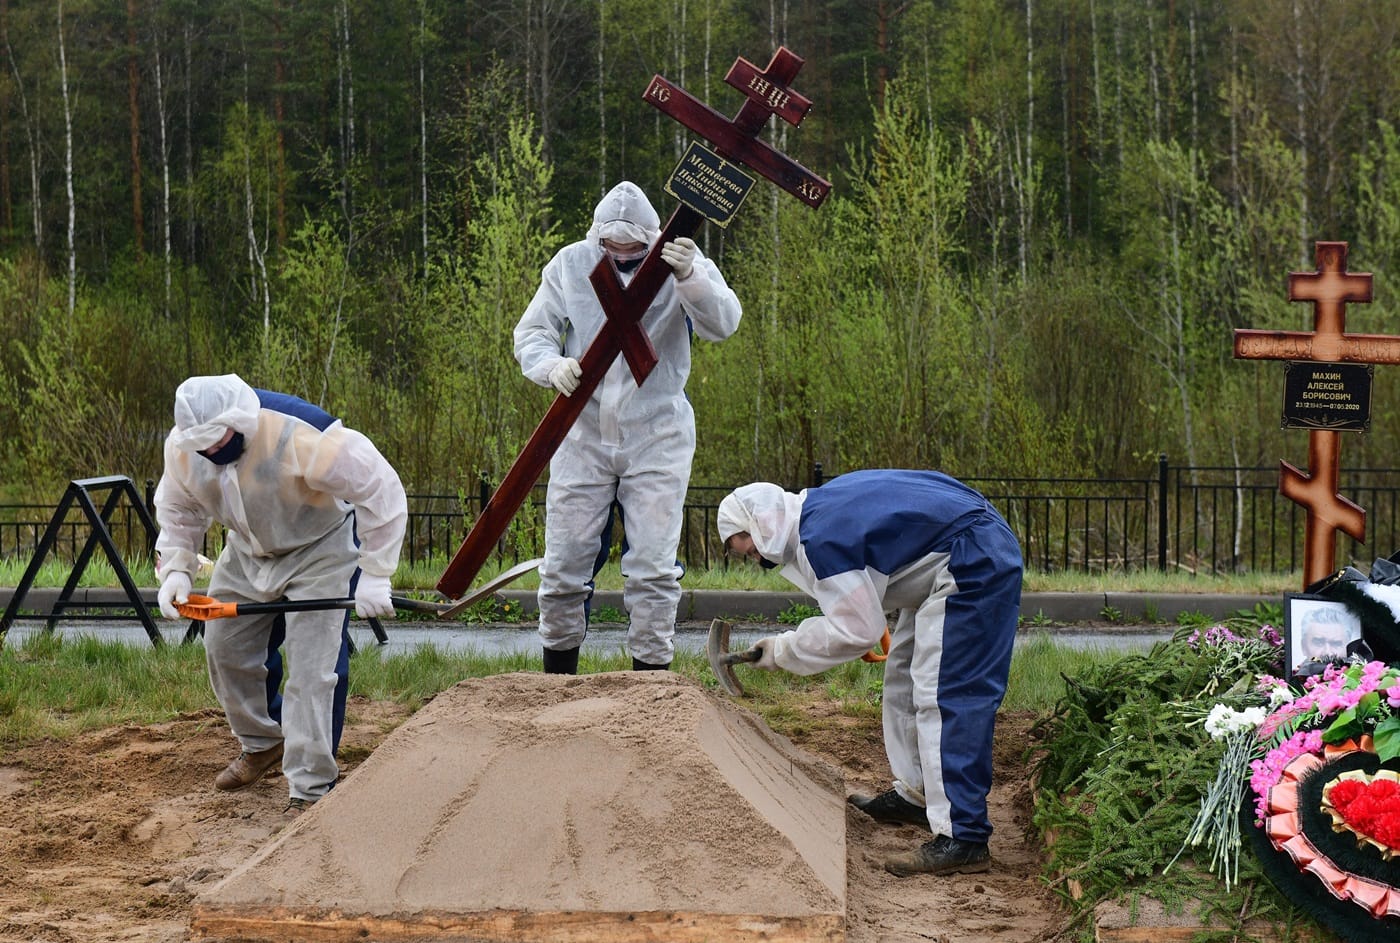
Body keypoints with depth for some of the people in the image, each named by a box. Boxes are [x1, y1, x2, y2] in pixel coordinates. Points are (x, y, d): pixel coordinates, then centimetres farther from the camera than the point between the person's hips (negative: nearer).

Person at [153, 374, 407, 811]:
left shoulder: (304, 440, -38)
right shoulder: (181, 449, -19)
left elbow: (383, 493, -30)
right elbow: (177, 509, 3)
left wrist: (374, 575, -29)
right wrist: (175, 569, -13)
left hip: (322, 550, -6)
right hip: (248, 553, 6)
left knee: (313, 670, -14)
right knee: (226, 649, 12)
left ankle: (310, 791, -6)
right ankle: (262, 743, 39)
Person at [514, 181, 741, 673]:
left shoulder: (681, 262, -6)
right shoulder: (569, 264, 1)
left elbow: (723, 323, -20)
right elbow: (531, 332, 4)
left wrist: (689, 278, -40)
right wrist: (553, 366, -19)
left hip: (657, 435, -2)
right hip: (583, 431, 2)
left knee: (653, 568, -3)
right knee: (564, 564, 4)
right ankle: (556, 685, 19)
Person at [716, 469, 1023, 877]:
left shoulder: (819, 538, -20)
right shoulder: (819, 505, 11)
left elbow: (855, 630, -17)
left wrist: (784, 649, -7)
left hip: (971, 566, -11)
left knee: (943, 697, -14)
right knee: (905, 677, 20)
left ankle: (962, 839, -18)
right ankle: (914, 795, 32)